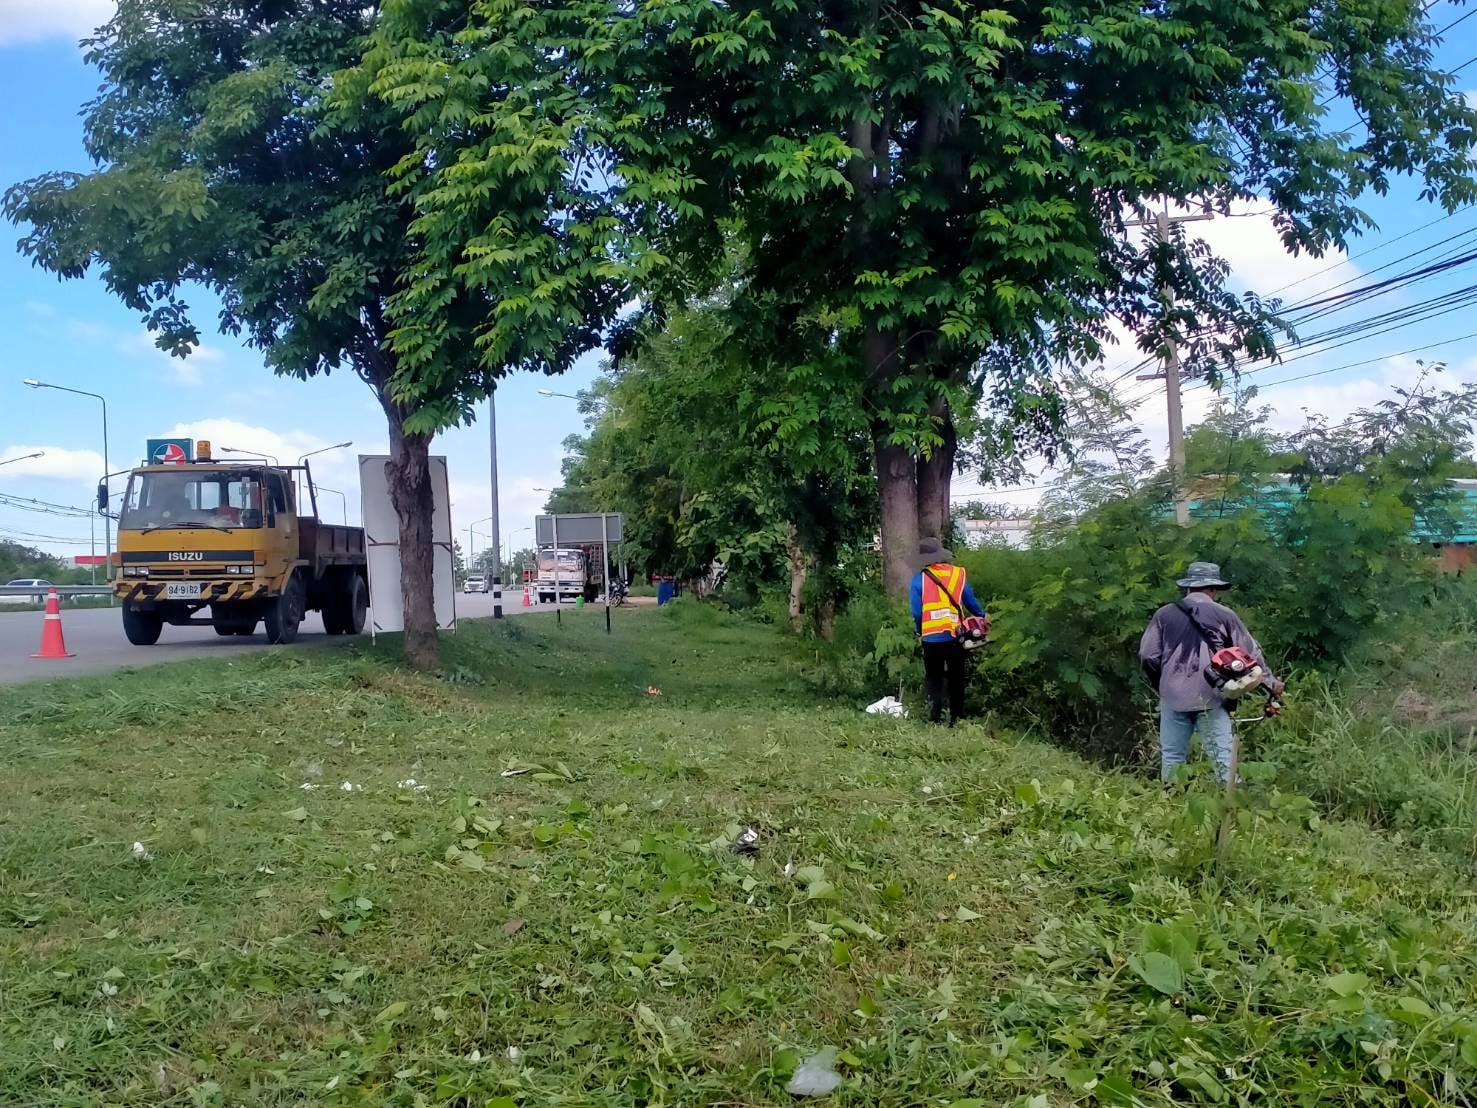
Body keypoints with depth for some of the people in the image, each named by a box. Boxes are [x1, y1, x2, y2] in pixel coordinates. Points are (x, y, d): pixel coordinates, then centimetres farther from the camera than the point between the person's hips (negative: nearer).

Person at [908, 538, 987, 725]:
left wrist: (920, 632, 10)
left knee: (934, 681, 10)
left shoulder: (919, 579, -8)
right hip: (955, 636, 2)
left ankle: (935, 721, 3)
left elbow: (916, 612, -8)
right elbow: (971, 602, 6)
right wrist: (982, 616, 26)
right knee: (956, 680, 15)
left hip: (932, 638, -2)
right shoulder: (958, 574, -1)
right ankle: (957, 720, 18)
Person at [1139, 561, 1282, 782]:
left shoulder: (1164, 615, 4)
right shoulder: (1225, 616, 1)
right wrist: (1271, 681, 20)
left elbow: (1148, 656, 2)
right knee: (1222, 755, 1)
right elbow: (1251, 654, 6)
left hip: (1173, 697, 1)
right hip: (1210, 698, -1)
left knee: (1172, 756, 9)